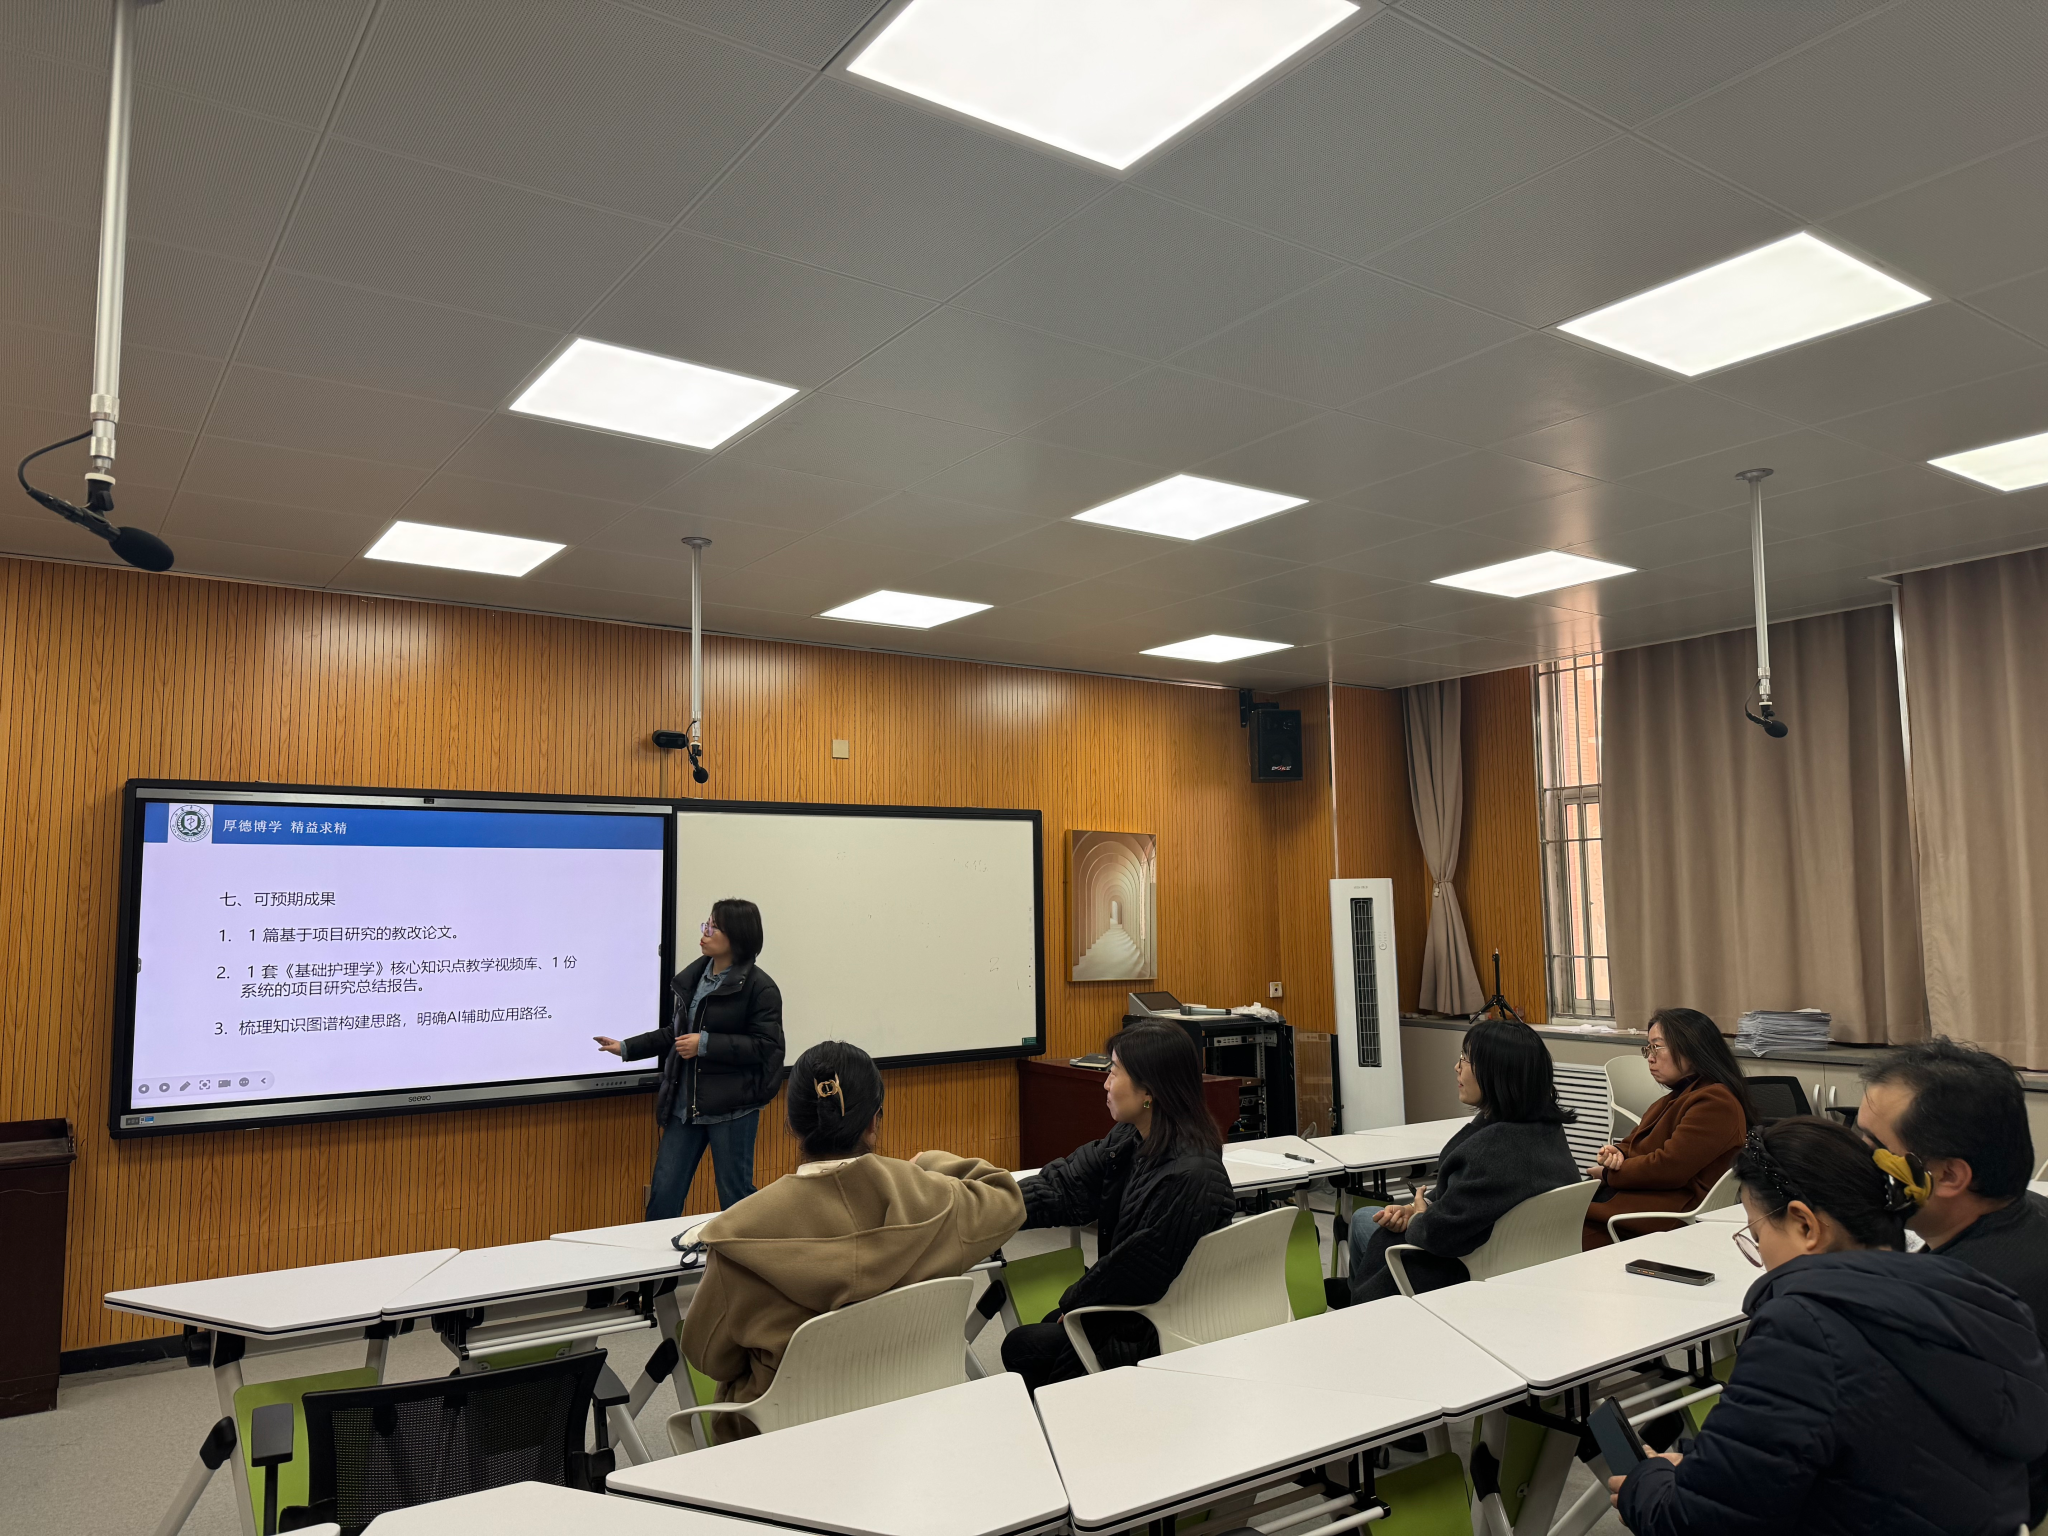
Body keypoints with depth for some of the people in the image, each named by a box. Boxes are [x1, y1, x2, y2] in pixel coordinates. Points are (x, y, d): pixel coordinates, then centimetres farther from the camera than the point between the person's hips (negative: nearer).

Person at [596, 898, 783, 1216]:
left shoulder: (759, 987, -12)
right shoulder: (690, 977, 8)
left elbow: (766, 1046, -18)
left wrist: (705, 1044, -20)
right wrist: (626, 1047, 15)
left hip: (732, 1109, -6)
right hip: (685, 1105, 6)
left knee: (735, 1197, 6)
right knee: (663, 1194, 10)